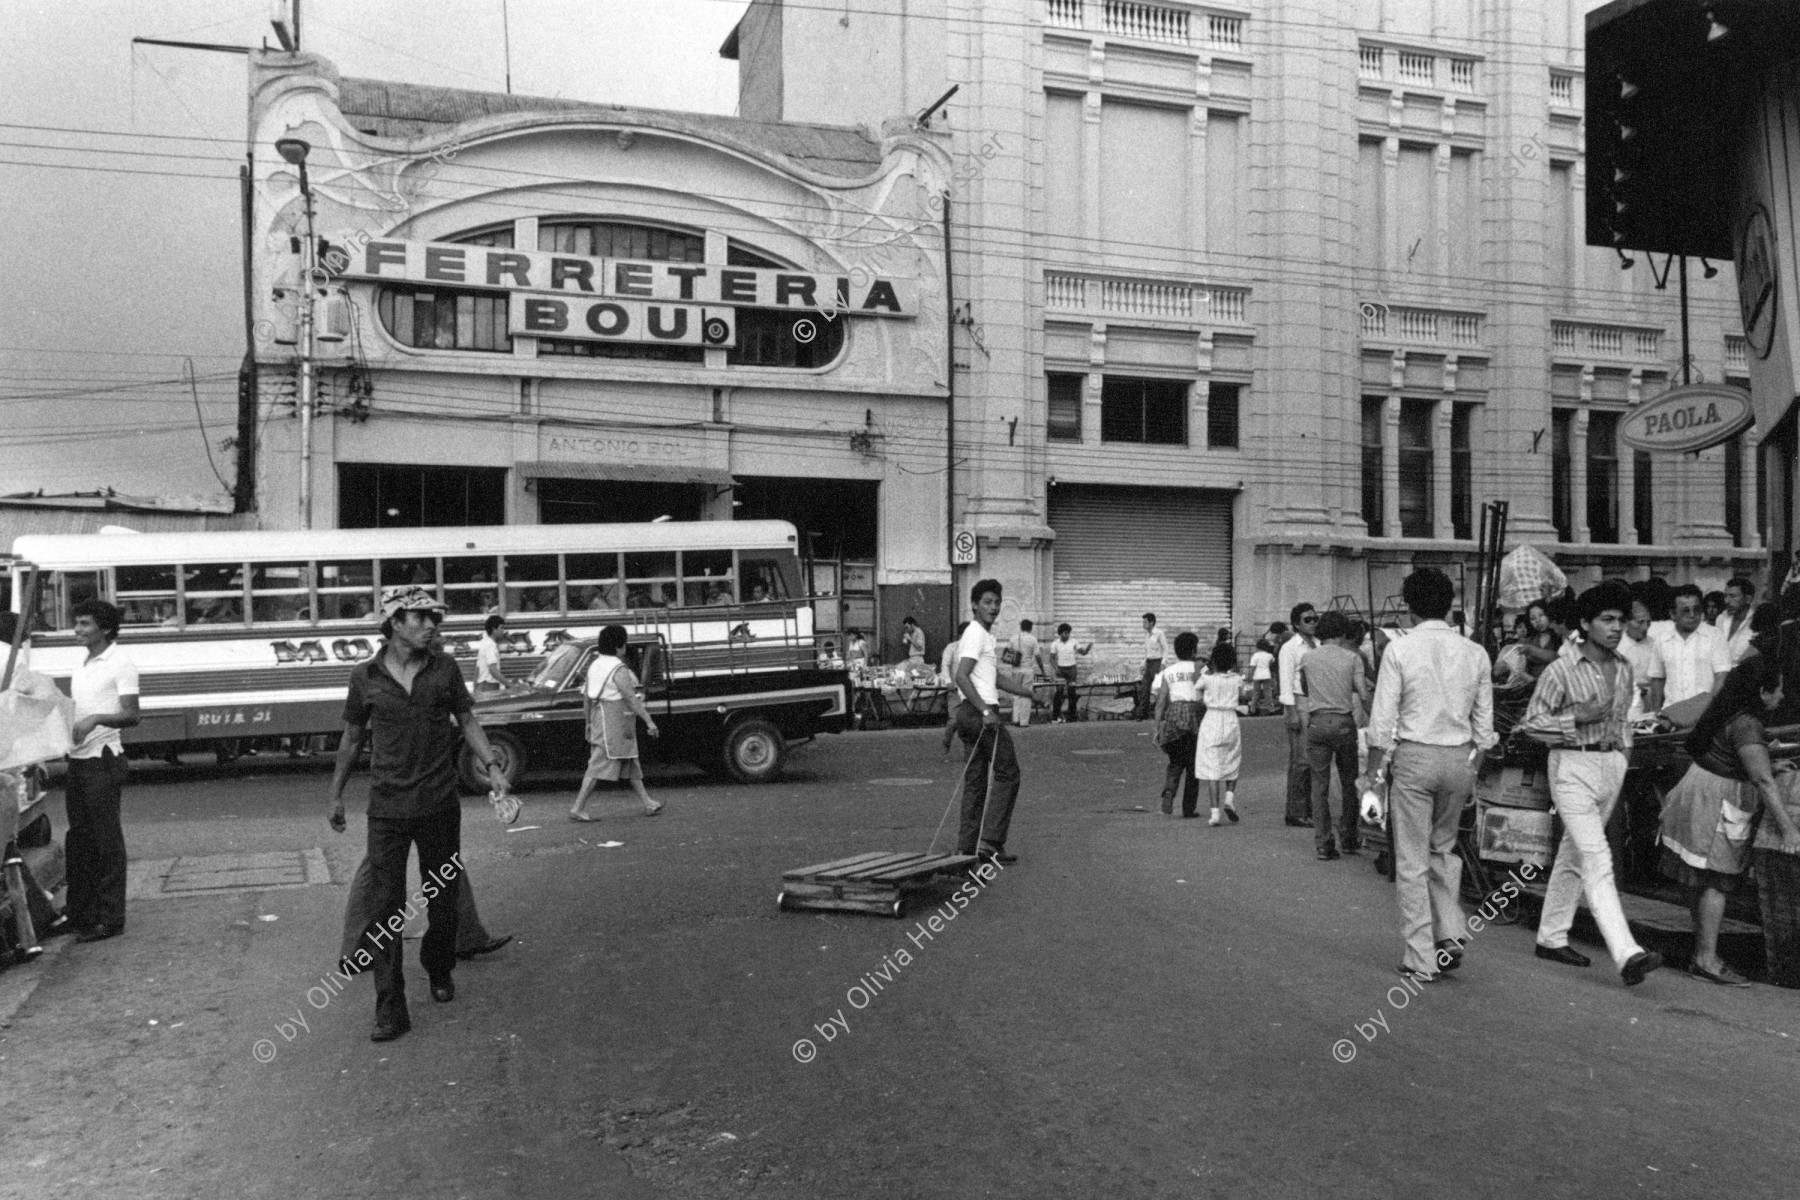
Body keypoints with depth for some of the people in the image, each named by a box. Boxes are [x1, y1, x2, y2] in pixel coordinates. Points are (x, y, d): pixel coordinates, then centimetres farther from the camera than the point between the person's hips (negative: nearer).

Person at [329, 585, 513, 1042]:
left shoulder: (444, 667, 1)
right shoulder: (365, 676, 0)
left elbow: (467, 720, 9)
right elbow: (352, 737, 10)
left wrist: (491, 766, -2)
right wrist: (336, 795, 16)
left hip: (440, 803, 1)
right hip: (387, 808, -1)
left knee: (443, 900, 12)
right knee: (385, 908, -4)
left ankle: (439, 970, 38)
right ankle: (390, 1009, 1)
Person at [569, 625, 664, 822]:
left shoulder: (594, 665, 9)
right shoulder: (619, 669, -17)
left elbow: (587, 696, 14)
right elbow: (632, 699, -19)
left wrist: (589, 721, 23)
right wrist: (649, 721, -17)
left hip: (599, 716, 10)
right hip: (615, 719, -10)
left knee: (630, 763, 14)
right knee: (599, 765, -5)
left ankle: (649, 804, 21)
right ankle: (577, 808, -3)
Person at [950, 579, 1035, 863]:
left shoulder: (985, 634, 20)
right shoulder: (976, 634, -12)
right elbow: (961, 677, -22)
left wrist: (1025, 691, 29)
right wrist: (986, 711, -25)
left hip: (971, 713, 10)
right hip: (981, 712, -10)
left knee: (975, 780, 10)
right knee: (1007, 774, -4)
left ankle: (968, 847, 12)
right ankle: (990, 841, -6)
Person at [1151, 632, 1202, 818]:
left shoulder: (1168, 672, 9)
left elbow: (1160, 702, 5)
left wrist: (1157, 728, 7)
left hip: (1174, 713, 2)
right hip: (1194, 712, -2)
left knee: (1175, 762, 14)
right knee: (1193, 764, 8)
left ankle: (1168, 792, -13)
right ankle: (1189, 808, 8)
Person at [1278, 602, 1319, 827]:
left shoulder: (1318, 646, 16)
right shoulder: (1290, 648, -4)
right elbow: (1286, 683, -9)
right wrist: (1292, 713, -15)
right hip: (1299, 703, -7)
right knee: (1300, 759, -9)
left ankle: (1309, 810, 15)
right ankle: (1296, 813, -4)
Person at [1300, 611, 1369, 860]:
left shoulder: (1307, 658, 5)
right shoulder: (1352, 657, 0)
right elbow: (1363, 695, -6)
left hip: (1317, 722, 1)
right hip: (1344, 722, -1)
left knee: (1320, 786, 4)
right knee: (1348, 783, 15)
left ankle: (1323, 845, 3)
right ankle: (1348, 838, 22)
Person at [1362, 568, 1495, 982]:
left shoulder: (1400, 649, -8)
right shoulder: (1475, 653, 4)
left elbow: (1382, 721, -8)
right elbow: (1483, 725, 8)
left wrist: (1374, 776, -2)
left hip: (1414, 756, -4)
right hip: (1459, 758, 4)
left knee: (1412, 861, 4)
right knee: (1443, 847, 23)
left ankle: (1421, 960, 9)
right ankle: (1450, 933, 13)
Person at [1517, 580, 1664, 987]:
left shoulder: (1624, 669, 9)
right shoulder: (1561, 671, -11)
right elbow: (1532, 722, -8)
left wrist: (1624, 750, 13)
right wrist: (1578, 717, -19)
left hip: (1611, 765, 7)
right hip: (1573, 766, -7)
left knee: (1573, 855, 15)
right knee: (1597, 859, -14)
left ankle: (1551, 937, 26)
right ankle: (1628, 954, -22)